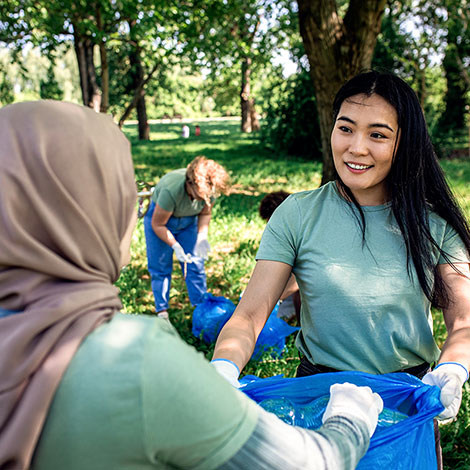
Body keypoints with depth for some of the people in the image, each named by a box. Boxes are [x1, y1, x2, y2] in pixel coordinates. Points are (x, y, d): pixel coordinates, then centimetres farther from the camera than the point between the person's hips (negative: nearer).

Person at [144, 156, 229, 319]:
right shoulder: (171, 190, -39)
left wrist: (202, 237, -19)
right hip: (159, 216, -4)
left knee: (195, 264, 1)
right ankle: (162, 311, 11)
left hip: (188, 221, 4)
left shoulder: (209, 188, -25)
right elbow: (157, 224, -25)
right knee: (160, 266, -2)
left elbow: (205, 213, -4)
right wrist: (175, 245, -31)